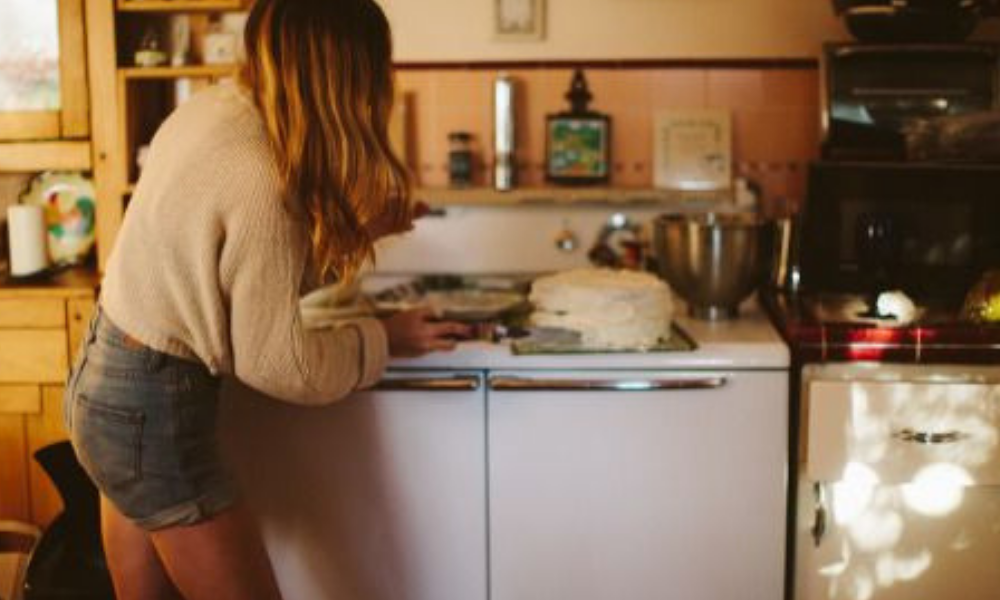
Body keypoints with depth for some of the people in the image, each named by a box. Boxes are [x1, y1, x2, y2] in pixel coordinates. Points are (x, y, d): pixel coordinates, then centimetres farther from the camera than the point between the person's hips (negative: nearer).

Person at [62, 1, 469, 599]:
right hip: (153, 414, -9)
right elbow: (278, 364, -19)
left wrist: (353, 230, 15)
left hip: (103, 380, 9)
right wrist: (385, 340, -5)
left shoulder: (214, 106, -2)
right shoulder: (262, 180, -27)